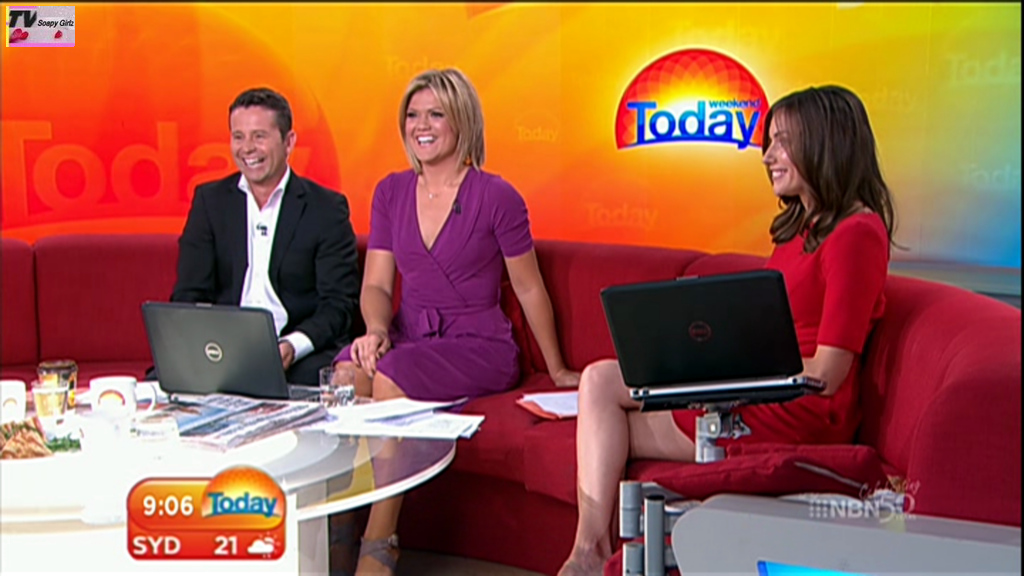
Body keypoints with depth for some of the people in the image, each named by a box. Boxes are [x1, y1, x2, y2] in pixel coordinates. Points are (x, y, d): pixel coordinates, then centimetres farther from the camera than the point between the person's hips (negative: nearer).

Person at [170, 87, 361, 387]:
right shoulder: (210, 200, 12)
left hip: (302, 353, -2)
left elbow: (339, 303, -3)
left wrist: (292, 347, -23)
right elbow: (189, 295, 6)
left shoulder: (326, 208, 4)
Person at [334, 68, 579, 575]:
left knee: (392, 377, -34)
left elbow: (529, 289, 2)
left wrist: (556, 370, 9)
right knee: (348, 371, -31)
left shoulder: (495, 197, -6)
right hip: (410, 337, 4)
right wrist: (376, 329, -14)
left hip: (479, 346, -4)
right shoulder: (391, 192, 9)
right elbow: (376, 284, 8)